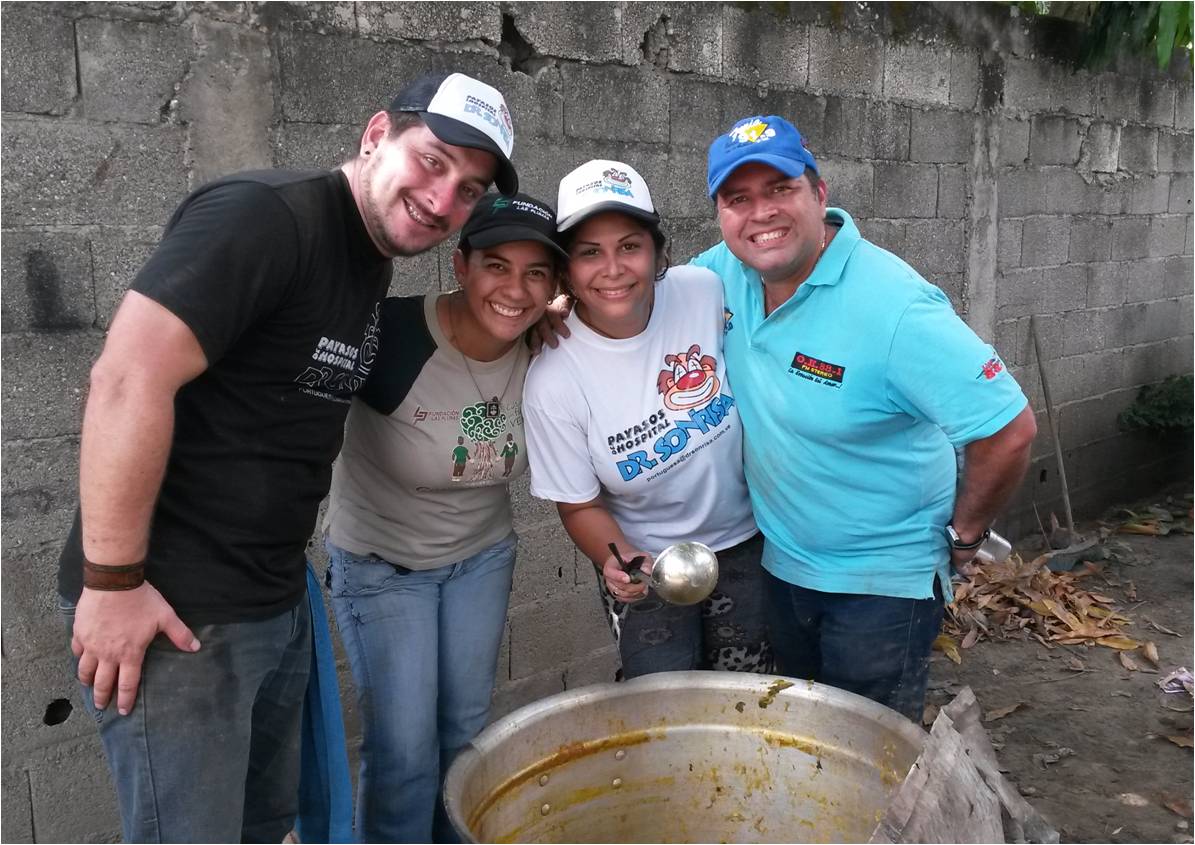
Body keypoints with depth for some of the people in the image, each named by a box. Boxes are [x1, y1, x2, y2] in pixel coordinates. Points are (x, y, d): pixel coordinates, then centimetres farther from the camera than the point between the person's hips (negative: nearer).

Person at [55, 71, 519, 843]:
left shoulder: (372, 260, 10)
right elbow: (129, 379, -25)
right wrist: (113, 582, -23)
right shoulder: (264, 216, -18)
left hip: (278, 600, 9)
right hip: (175, 604, -9)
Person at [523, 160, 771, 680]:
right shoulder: (552, 382, -24)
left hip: (745, 544, 3)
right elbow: (581, 506, -11)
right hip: (645, 569, -2)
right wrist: (618, 560, -30)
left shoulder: (707, 292, -19)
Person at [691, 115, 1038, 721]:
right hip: (781, 563, 6)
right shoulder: (725, 271, -9)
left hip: (884, 579, -6)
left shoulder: (893, 305, -28)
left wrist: (964, 536, -11)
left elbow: (1008, 430, -25)